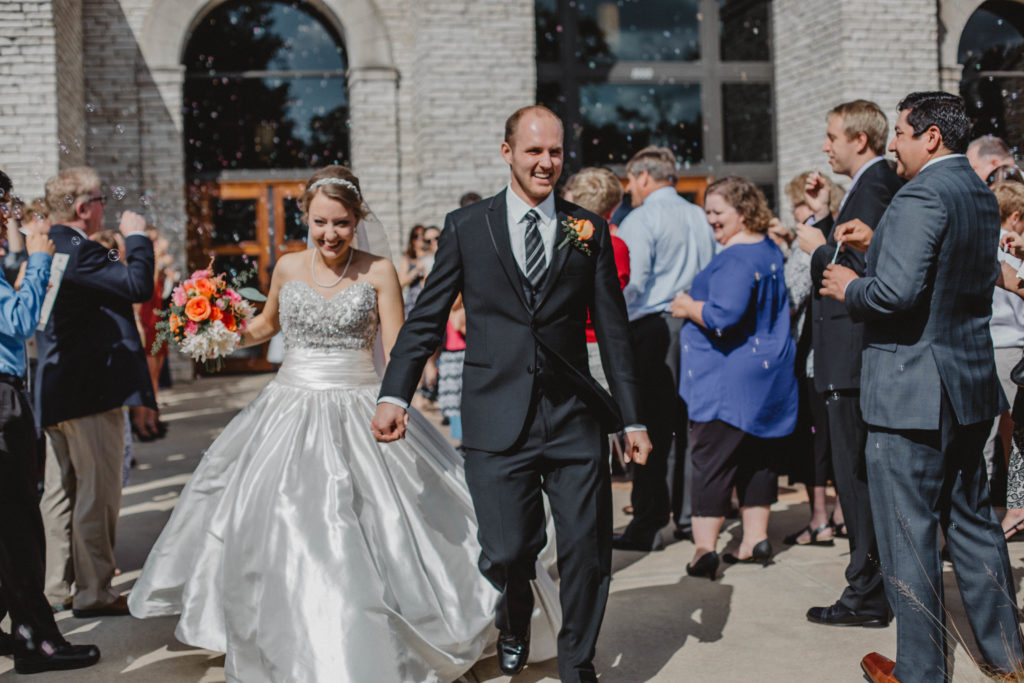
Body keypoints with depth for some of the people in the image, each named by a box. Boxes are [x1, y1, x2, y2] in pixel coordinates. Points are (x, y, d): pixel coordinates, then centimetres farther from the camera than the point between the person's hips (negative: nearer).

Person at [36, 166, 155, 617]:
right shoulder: (79, 250, -18)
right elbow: (138, 286, -23)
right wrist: (136, 237, -9)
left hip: (55, 390, 10)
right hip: (93, 390, -10)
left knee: (59, 491, 15)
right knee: (98, 492, -2)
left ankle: (55, 587, 24)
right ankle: (93, 592, 4)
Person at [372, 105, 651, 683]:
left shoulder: (590, 231, 8)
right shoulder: (466, 228, 5)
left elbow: (613, 329, 9)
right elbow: (426, 318, 5)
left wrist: (633, 418, 7)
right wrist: (395, 395, -6)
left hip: (574, 419, 2)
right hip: (497, 423, -1)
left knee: (588, 553, 2)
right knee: (506, 553, -4)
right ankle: (515, 617, 33)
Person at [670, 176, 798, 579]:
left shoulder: (736, 260, -19)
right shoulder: (770, 251, 13)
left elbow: (724, 317, -28)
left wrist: (689, 308, -10)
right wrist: (696, 305, 16)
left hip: (727, 378, -9)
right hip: (766, 373, 10)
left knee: (711, 459, -5)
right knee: (757, 455, 14)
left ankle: (705, 546, -7)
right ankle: (756, 539, 20)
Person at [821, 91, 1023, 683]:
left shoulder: (922, 196, -18)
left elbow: (898, 291, -28)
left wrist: (851, 288, -9)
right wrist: (878, 241, 16)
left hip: (913, 393, -9)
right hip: (973, 386, 9)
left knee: (908, 534, 1)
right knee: (972, 520, 19)